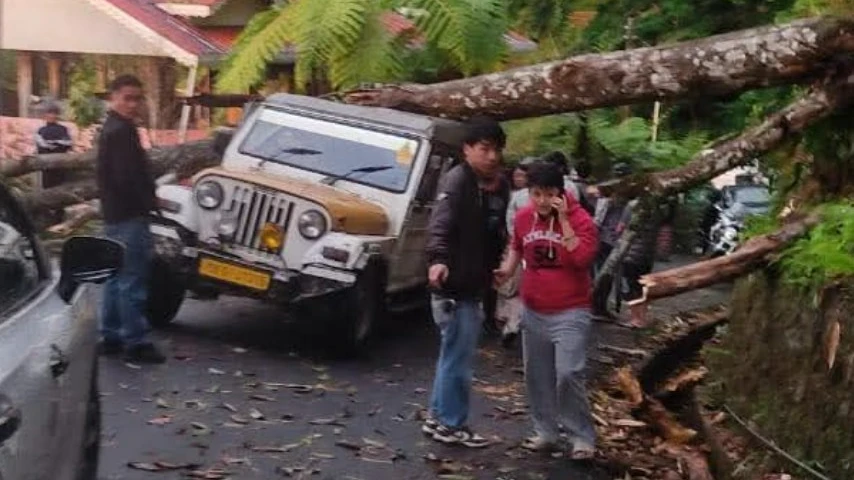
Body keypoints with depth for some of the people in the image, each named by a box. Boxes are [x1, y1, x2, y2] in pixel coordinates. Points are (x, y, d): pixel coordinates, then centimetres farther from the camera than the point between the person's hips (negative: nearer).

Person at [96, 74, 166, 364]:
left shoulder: (113, 128, 16)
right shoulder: (121, 131, -16)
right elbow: (128, 177, -23)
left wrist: (148, 198, 13)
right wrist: (150, 201, -11)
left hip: (116, 214, 11)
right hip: (129, 215, -11)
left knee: (117, 278, 15)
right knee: (132, 281, -7)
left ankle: (111, 337, 22)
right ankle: (136, 343, -4)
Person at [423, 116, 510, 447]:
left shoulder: (500, 186, 10)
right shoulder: (458, 180, -16)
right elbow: (440, 224, -30)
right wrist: (437, 260, -46)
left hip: (474, 284, 9)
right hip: (455, 285, -9)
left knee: (455, 353, 18)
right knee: (459, 356, -1)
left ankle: (439, 417, 31)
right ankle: (451, 425, 12)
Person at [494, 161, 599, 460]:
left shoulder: (579, 219, -13)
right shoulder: (523, 217, 2)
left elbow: (583, 259, -27)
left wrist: (564, 220, -28)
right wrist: (508, 268, 2)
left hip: (570, 312, -6)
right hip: (533, 311, 6)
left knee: (568, 374, -13)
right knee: (536, 375, 12)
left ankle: (582, 437, 0)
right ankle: (545, 431, 27)